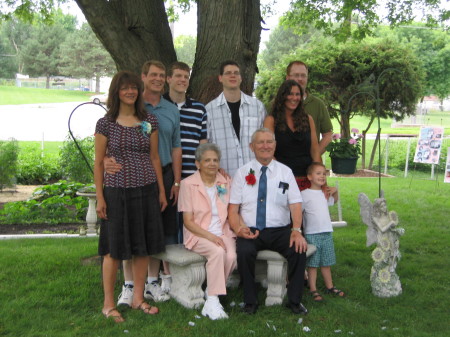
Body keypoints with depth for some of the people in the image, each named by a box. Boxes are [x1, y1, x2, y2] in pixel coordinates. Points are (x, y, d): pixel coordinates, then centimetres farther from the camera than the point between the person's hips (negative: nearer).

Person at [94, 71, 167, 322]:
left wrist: (162, 190, 8)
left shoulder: (150, 121, 7)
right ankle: (109, 304, 13)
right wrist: (100, 197, -5)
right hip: (116, 190, -3)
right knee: (114, 247, 2)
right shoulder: (106, 123, -1)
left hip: (146, 190, 3)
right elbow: (99, 163, 0)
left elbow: (155, 158, 10)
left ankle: (139, 298, 21)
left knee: (143, 245, 8)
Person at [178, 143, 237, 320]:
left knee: (231, 256, -27)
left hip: (222, 233, 4)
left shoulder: (226, 181, 9)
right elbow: (188, 222, -6)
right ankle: (213, 301, -24)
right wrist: (210, 236, -18)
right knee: (218, 252, -33)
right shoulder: (187, 184, -3)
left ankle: (210, 299, -11)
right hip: (198, 235, -3)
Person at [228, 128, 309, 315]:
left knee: (299, 249, -27)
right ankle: (250, 302, -11)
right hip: (250, 231, -1)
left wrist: (297, 230, -18)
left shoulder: (285, 172, 9)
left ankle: (294, 301, -6)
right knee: (244, 251, -32)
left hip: (280, 231, 1)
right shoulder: (242, 173, 7)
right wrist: (239, 229, -18)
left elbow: (295, 205, 0)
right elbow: (233, 208, 2)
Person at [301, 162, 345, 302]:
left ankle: (330, 286, 27)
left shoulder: (325, 193, 10)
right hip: (312, 234, -6)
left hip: (327, 233, 6)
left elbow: (334, 201, 32)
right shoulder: (304, 194, -9)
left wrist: (335, 191, 12)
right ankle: (313, 290, 10)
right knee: (312, 264, 2)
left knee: (326, 263, 16)